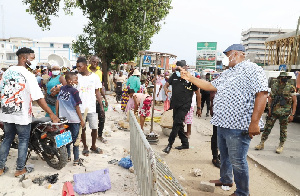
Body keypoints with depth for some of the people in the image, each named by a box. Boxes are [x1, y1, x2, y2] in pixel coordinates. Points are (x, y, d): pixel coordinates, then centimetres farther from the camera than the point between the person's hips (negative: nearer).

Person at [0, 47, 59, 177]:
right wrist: (51, 114, -17)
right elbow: (39, 98, -20)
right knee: (23, 141, 9)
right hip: (22, 116, -6)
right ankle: (20, 169, 19)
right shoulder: (29, 75, -16)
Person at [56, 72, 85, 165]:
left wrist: (57, 115, 17)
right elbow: (77, 107, -12)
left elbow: (57, 102, 8)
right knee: (75, 138, 2)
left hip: (63, 118, 6)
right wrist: (81, 120, -6)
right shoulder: (74, 91, -13)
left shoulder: (62, 89, 5)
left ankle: (67, 156, 28)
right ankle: (76, 159, 7)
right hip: (74, 119, -6)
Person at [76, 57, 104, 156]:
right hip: (80, 108, 0)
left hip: (92, 108, 0)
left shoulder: (94, 77, 2)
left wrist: (101, 106, 4)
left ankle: (93, 146, 27)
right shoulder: (77, 77, 1)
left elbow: (97, 92, 6)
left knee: (94, 128, 6)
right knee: (82, 128, 10)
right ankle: (85, 147, 27)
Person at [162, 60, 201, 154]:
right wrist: (165, 89, -21)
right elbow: (166, 84, 6)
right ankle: (185, 143, 27)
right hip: (175, 104, 6)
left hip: (184, 105, -6)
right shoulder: (174, 75, 7)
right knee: (179, 125, 13)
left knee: (177, 123, -14)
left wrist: (199, 108, 2)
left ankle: (170, 144, -6)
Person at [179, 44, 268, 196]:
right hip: (223, 123, 9)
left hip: (238, 126, -9)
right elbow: (211, 86, 20)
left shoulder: (251, 69, -11)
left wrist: (255, 122, -24)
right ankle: (225, 179, 44)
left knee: (237, 161, 1)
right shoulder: (227, 73, 18)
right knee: (224, 156, 23)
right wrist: (190, 78, 15)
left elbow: (262, 93, -19)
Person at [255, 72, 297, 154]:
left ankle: (281, 146, 23)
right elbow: (270, 98, 12)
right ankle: (262, 144, 13)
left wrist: (292, 114, -7)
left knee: (283, 130, 8)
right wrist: (269, 108, 0)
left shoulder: (291, 88, -3)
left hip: (285, 113, -2)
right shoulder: (274, 86, 6)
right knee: (267, 127, 4)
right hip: (273, 112, 2)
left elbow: (295, 102, -2)